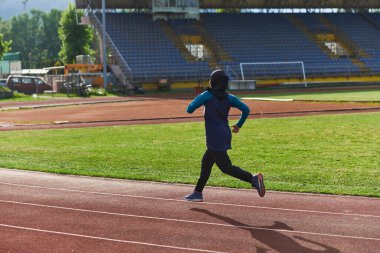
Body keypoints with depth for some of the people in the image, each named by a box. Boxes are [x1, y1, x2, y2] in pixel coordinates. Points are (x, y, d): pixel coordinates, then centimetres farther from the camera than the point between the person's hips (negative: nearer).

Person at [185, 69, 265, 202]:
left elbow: (189, 109, -12)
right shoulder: (229, 98, 7)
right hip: (225, 135, 8)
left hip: (215, 139, -8)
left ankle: (253, 178, -27)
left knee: (226, 167, -9)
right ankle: (198, 193, 27)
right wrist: (239, 125, 15)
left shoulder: (207, 96, -9)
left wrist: (197, 99, 8)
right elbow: (246, 109, 2)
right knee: (206, 162, 20)